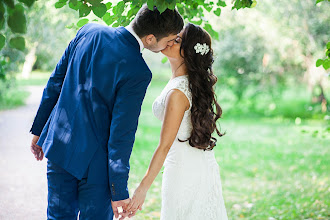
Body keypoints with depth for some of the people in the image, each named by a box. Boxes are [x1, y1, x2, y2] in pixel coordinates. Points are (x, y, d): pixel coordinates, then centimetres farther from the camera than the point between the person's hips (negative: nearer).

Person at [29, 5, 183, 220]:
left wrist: (39, 129, 16)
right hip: (94, 161, -6)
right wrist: (119, 191, -11)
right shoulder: (137, 72, -22)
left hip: (59, 144, 6)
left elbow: (55, 82, 5)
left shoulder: (89, 31, -4)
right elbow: (121, 133, -20)